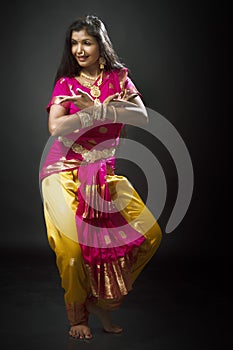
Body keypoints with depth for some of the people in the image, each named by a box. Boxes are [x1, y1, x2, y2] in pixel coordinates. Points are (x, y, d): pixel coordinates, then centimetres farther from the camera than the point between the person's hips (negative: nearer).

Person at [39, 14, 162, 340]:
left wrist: (93, 106, -20)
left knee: (150, 234, -7)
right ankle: (77, 315, 12)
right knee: (73, 245, -16)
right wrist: (107, 108, -16)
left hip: (104, 173, 3)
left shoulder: (119, 78, 8)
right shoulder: (65, 83, 3)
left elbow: (142, 116, -10)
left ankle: (100, 302, 10)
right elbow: (56, 127, -15)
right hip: (65, 171, -3)